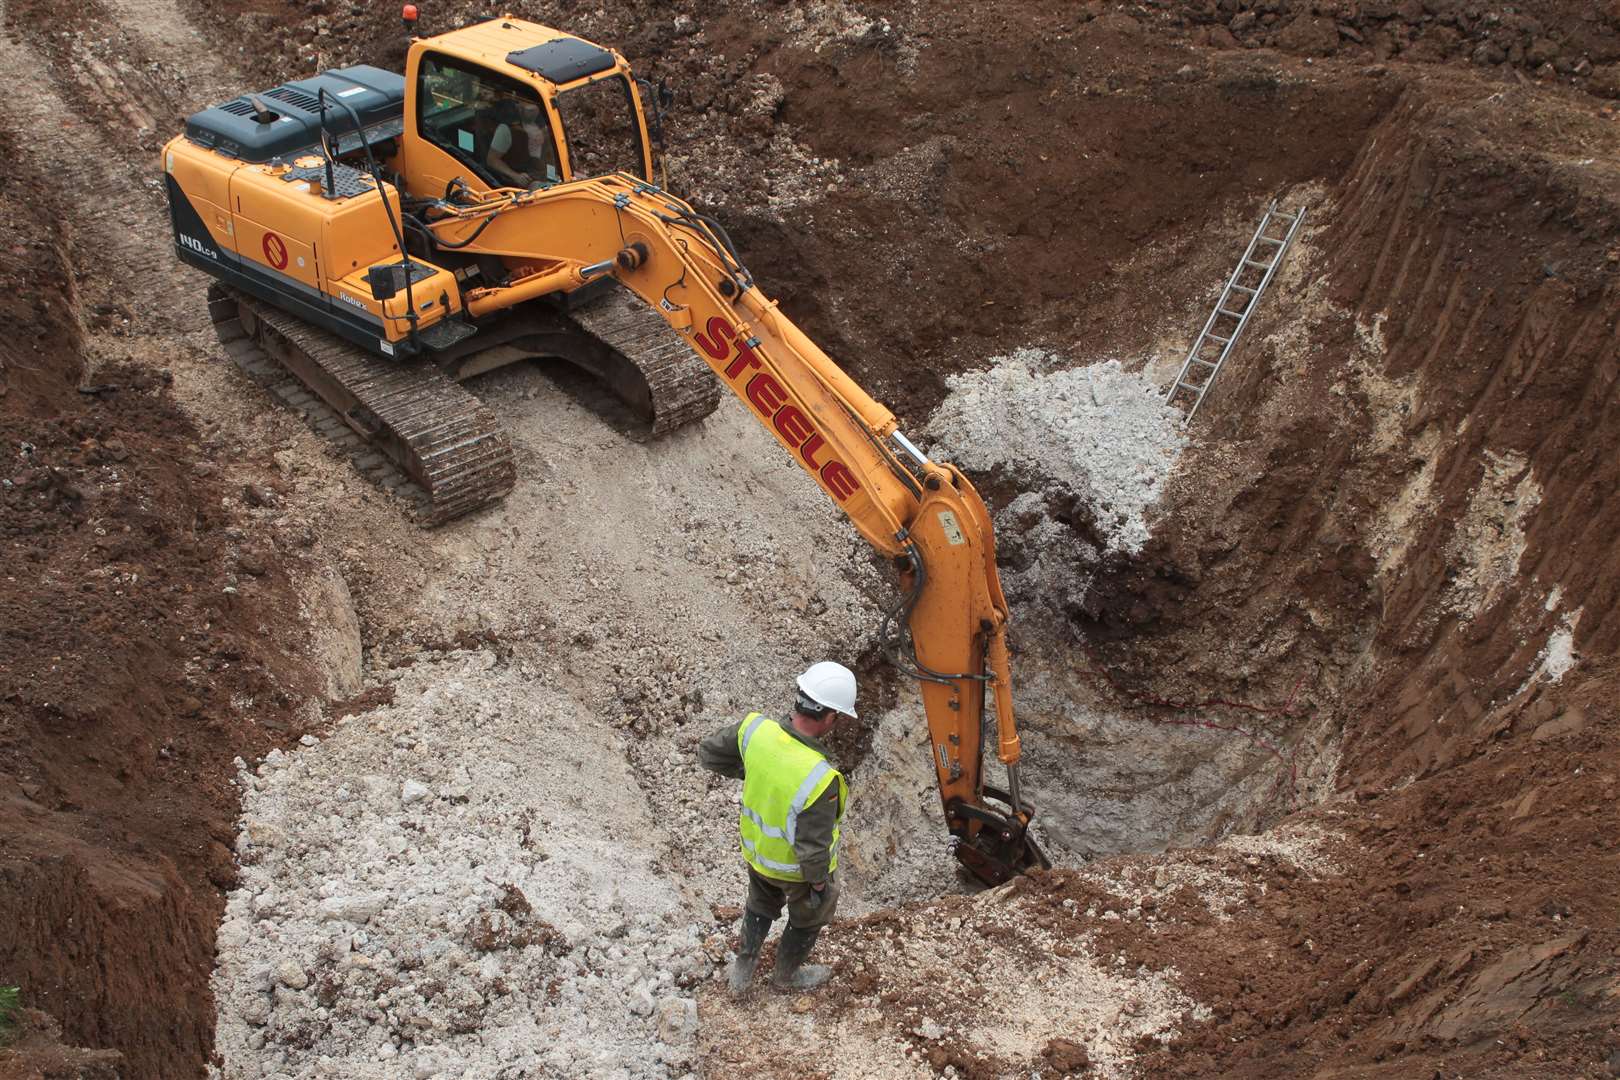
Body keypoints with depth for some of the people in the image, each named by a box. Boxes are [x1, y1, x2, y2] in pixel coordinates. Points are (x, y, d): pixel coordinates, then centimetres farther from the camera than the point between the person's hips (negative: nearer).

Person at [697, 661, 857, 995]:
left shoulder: (755, 728, -27)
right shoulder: (820, 779, -42)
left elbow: (708, 754, -9)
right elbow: (812, 848, -29)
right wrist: (819, 880, -10)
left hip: (756, 846, 4)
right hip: (797, 866, -4)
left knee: (761, 904, 35)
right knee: (810, 917, 29)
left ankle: (743, 969, 52)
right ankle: (787, 973, 53)